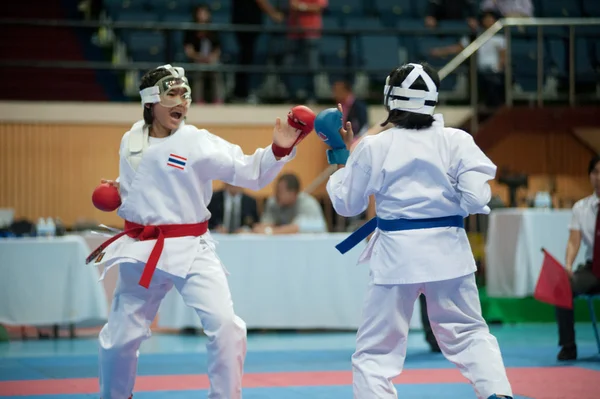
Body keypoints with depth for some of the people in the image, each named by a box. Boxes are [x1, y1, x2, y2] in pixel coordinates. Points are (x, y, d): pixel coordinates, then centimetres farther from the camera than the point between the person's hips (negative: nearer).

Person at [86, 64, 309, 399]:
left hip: (192, 249, -3)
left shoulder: (198, 142, -9)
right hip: (141, 251, 3)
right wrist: (118, 193, 0)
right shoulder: (132, 141, 4)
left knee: (225, 325, -19)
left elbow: (252, 173, -15)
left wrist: (279, 150, -31)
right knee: (119, 338, 10)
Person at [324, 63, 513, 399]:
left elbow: (345, 204, 5)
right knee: (470, 333, 17)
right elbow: (476, 198, -8)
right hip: (447, 249, 2)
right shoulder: (456, 141, -4)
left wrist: (347, 154, 16)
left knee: (375, 351, 8)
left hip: (397, 253, -1)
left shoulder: (372, 147, -5)